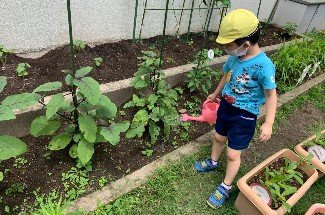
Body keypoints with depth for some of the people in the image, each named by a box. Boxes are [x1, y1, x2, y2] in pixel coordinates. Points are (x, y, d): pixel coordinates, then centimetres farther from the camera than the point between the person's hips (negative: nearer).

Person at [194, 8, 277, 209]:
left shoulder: (263, 65, -27)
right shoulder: (235, 57, -6)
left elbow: (271, 95, -19)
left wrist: (268, 123, -22)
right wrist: (216, 94, 27)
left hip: (244, 115, -6)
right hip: (226, 106, 7)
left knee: (233, 154, 5)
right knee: (219, 137, 26)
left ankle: (226, 187, 27)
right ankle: (213, 162, 54)